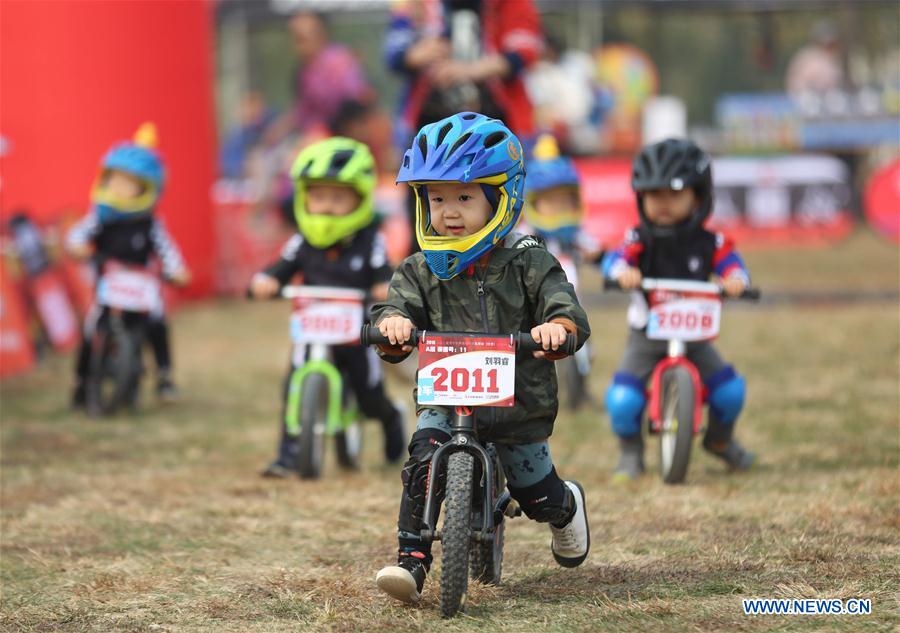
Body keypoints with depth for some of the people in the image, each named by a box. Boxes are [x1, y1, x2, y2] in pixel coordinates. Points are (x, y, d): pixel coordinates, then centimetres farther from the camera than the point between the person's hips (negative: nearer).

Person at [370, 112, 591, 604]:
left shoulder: (528, 264, -4)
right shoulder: (421, 271, 3)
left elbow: (565, 308, -14)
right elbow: (401, 302, -10)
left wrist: (558, 327, -39)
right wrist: (393, 322, -35)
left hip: (519, 403, -1)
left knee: (538, 496, 10)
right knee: (423, 459, -27)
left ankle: (568, 506, 48)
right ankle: (412, 559, -26)